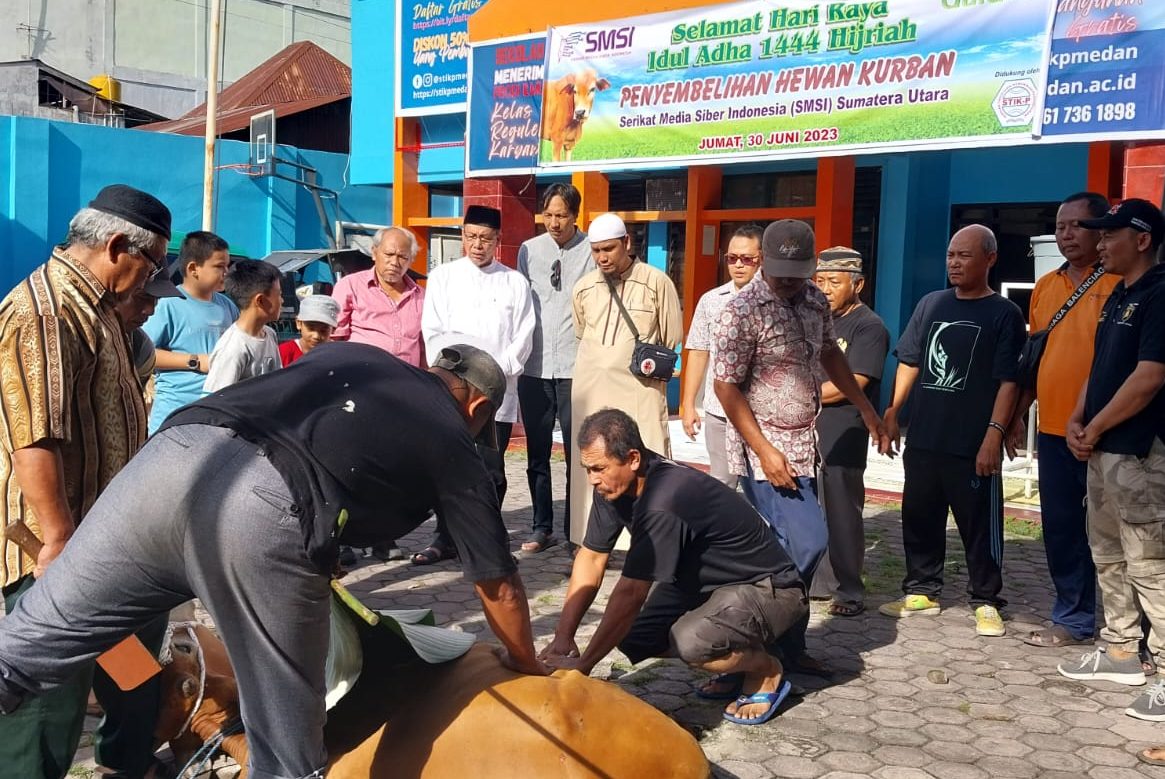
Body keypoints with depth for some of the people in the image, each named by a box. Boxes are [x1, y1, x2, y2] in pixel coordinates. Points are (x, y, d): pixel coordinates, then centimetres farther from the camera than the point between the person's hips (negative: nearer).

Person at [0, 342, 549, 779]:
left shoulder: (349, 353, 34)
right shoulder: (453, 445, 23)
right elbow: (500, 588, 29)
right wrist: (527, 667, 47)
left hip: (175, 450, 5)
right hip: (267, 511, -4)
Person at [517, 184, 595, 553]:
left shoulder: (591, 251, -2)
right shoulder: (529, 250, 8)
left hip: (575, 368, -3)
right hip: (534, 367, 4)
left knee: (577, 454, 2)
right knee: (537, 454, 9)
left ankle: (574, 530, 12)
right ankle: (542, 527, 19)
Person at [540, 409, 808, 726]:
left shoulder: (663, 502, -35)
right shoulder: (615, 484, -9)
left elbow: (630, 594, -32)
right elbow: (591, 558, -3)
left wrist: (583, 665, -24)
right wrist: (563, 637, -11)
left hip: (767, 589, -9)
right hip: (705, 583, 9)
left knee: (690, 641, -34)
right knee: (629, 635, -5)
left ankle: (765, 670, -2)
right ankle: (734, 662, 14)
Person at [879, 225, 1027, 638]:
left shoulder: (1004, 313, -2)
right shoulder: (930, 304, 11)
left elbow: (1008, 380, -7)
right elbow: (909, 362, 16)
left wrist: (994, 434, -15)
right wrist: (892, 412, 9)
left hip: (973, 444, -5)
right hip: (923, 438, 5)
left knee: (980, 526, 3)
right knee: (919, 519, 11)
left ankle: (986, 601, 14)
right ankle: (921, 591, 24)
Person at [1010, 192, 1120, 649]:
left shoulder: (1119, 284, -7)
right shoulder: (1045, 287, 13)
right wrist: (1019, 414, 16)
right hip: (1052, 429, 6)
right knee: (1060, 527, 13)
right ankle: (1073, 619, 26)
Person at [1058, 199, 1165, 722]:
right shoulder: (1118, 296, 16)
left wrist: (1094, 429, -11)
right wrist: (1076, 421, 6)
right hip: (1102, 448, 10)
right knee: (1108, 555, 17)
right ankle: (1121, 652, 29)